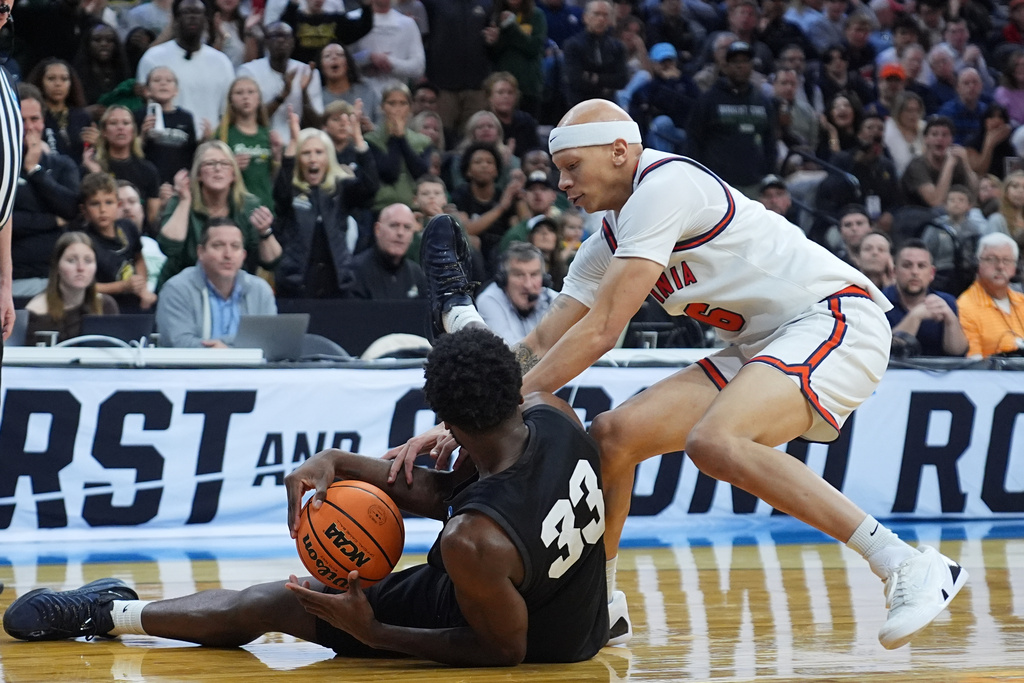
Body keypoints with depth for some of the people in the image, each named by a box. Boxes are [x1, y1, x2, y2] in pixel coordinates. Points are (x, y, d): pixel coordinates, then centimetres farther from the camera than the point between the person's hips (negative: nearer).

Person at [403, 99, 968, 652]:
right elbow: (543, 346, 16)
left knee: (713, 441, -32)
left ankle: (908, 567, -29)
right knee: (613, 433, 1)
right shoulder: (608, 242, 14)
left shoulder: (664, 185, -15)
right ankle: (597, 603, 18)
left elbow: (600, 331, -19)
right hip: (762, 347, 9)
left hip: (836, 320, -9)